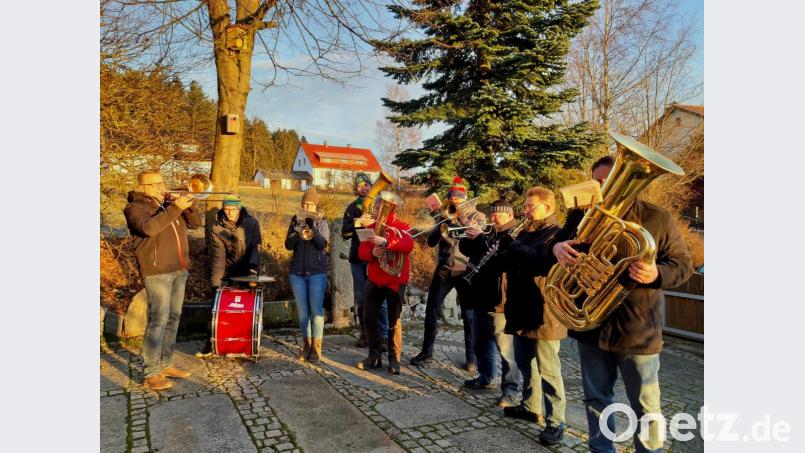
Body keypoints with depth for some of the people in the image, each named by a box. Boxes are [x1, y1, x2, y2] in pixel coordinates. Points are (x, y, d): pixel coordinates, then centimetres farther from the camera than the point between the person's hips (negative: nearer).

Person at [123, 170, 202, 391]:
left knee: (173, 318, 11)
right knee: (158, 320, -9)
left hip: (179, 270, 7)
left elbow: (196, 223, 13)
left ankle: (165, 364, 22)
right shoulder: (134, 208, -3)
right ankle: (151, 373, -1)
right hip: (157, 272, -7)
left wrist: (187, 206, -5)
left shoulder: (170, 205, 16)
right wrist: (175, 209, -25)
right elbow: (149, 228, -23)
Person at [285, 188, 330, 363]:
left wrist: (312, 227, -27)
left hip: (317, 272, -3)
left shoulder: (322, 222, 2)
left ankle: (316, 347, 3)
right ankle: (306, 344, 19)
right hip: (297, 272, 3)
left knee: (316, 309, -4)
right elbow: (288, 245, -2)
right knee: (302, 310, 7)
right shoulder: (296, 220, 8)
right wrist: (297, 233, -21)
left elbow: (323, 244, -14)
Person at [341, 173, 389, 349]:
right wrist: (358, 223, -14)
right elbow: (345, 233, 2)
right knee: (360, 298, 8)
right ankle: (365, 333, 19)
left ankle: (383, 335, -1)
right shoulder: (351, 208, 12)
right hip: (358, 258, 3)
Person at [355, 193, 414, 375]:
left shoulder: (401, 227, -6)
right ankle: (374, 355, 19)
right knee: (369, 316, 6)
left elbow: (409, 245, -26)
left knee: (394, 320, 0)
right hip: (375, 278, 5)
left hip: (395, 280, -5)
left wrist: (385, 242, -38)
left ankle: (394, 359, 9)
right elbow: (361, 252, 4)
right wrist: (372, 253, -19)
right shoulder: (371, 228, 9)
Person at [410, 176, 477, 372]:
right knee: (431, 312, 7)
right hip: (443, 270, 3)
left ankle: (471, 357, 15)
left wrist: (462, 217, -21)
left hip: (465, 271, -3)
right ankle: (426, 353, 22)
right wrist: (443, 223, -15)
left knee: (469, 316, 2)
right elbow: (431, 241, -1)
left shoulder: (478, 217, 1)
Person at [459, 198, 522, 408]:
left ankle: (509, 390, 4)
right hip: (481, 298, 9)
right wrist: (471, 236, -9)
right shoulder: (488, 235, 16)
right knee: (481, 343, 20)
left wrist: (481, 238, -24)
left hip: (501, 301, -9)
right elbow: (466, 249, 12)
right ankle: (485, 376, 36)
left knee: (506, 349, -5)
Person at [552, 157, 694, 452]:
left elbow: (683, 264, -3)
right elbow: (557, 241, 6)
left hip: (637, 330, -3)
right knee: (596, 399, 17)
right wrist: (557, 246, -19)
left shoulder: (657, 219, -5)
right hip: (591, 325, 4)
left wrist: (657, 274, -26)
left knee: (645, 408, 9)